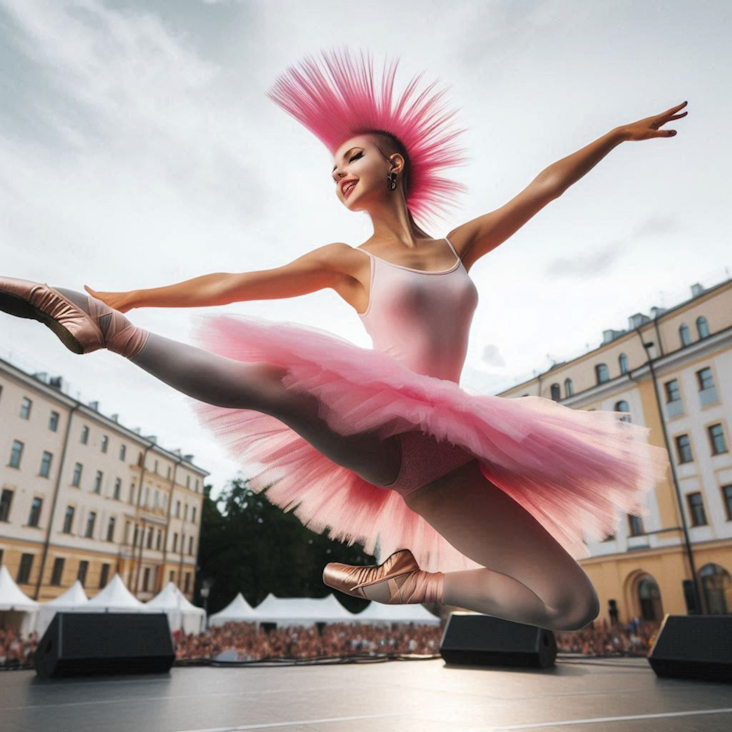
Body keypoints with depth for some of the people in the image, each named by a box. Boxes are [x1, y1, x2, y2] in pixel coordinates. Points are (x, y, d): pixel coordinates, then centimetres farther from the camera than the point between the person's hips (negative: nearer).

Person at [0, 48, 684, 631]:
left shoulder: (460, 246, 15)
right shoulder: (350, 260, 7)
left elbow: (545, 186, 22)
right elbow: (232, 286, 5)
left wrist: (621, 132, 31)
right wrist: (124, 297, 5)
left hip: (441, 458, 4)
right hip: (376, 437, -3)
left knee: (574, 606, -4)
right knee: (277, 382, -37)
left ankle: (410, 578, 7)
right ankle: (113, 331, -18)